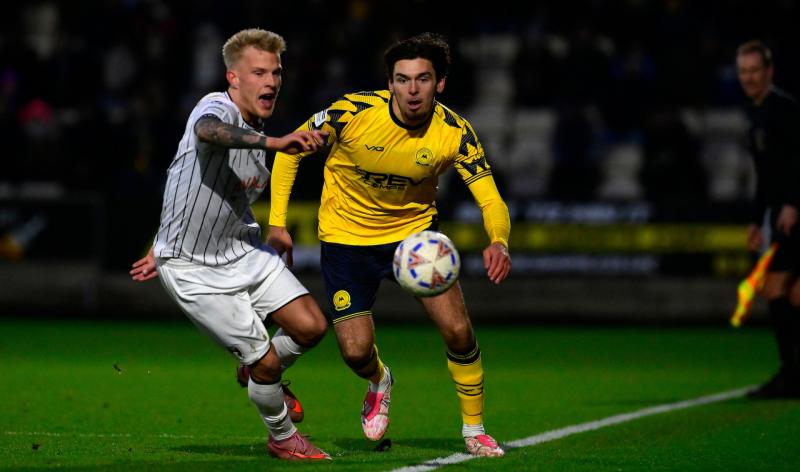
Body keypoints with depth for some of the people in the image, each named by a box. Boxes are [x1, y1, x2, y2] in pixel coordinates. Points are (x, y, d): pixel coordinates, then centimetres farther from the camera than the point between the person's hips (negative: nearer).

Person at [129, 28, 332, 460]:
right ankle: (282, 438, 20)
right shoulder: (217, 107, -20)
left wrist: (166, 248, 26)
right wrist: (273, 143, -65)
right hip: (193, 271, -8)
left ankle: (262, 380, 27)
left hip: (241, 251, 8)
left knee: (311, 327, -4)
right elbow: (208, 131, -48)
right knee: (264, 359, -7)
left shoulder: (255, 133, 7)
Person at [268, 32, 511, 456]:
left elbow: (491, 201, -21)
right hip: (346, 237, -1)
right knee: (356, 352, -7)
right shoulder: (352, 112, -23)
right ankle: (379, 382, 33)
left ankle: (474, 431, 13)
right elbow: (291, 149, -9)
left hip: (415, 231, 1)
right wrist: (277, 221, -13)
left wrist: (499, 243, -43)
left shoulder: (454, 133, -19)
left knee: (458, 330, -11)